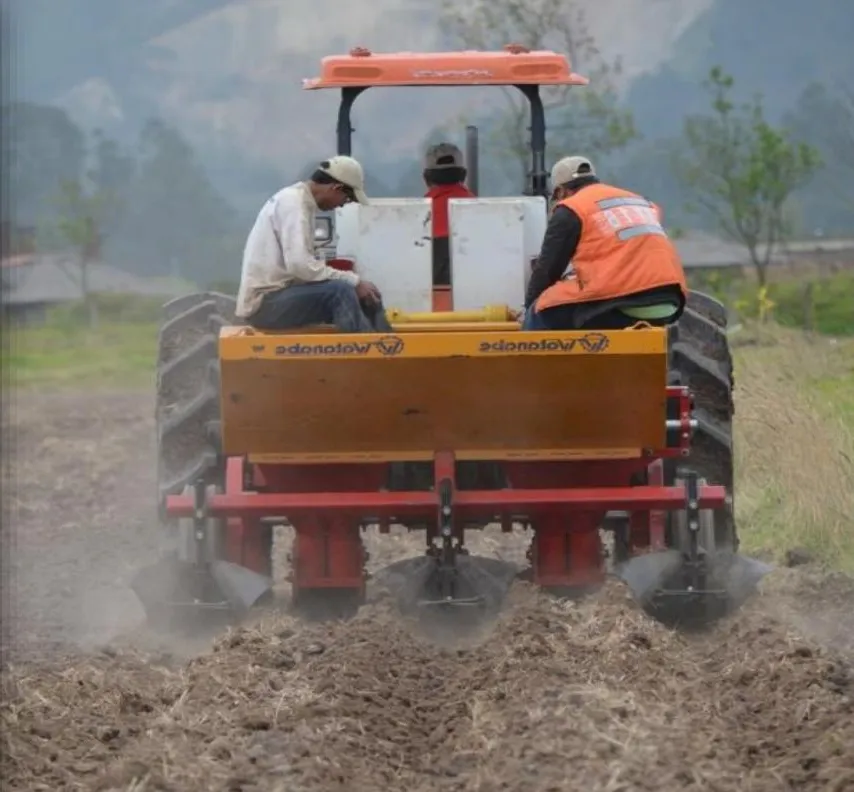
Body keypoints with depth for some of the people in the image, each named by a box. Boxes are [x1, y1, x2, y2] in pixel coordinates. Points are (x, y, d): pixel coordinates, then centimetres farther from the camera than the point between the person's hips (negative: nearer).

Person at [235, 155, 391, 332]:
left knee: (363, 295, 2)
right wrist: (354, 281, -20)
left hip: (278, 295, 10)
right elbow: (300, 264, -27)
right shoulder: (293, 202, -16)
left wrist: (354, 282, 3)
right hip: (264, 302, -10)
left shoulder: (301, 200, 14)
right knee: (341, 291, -27)